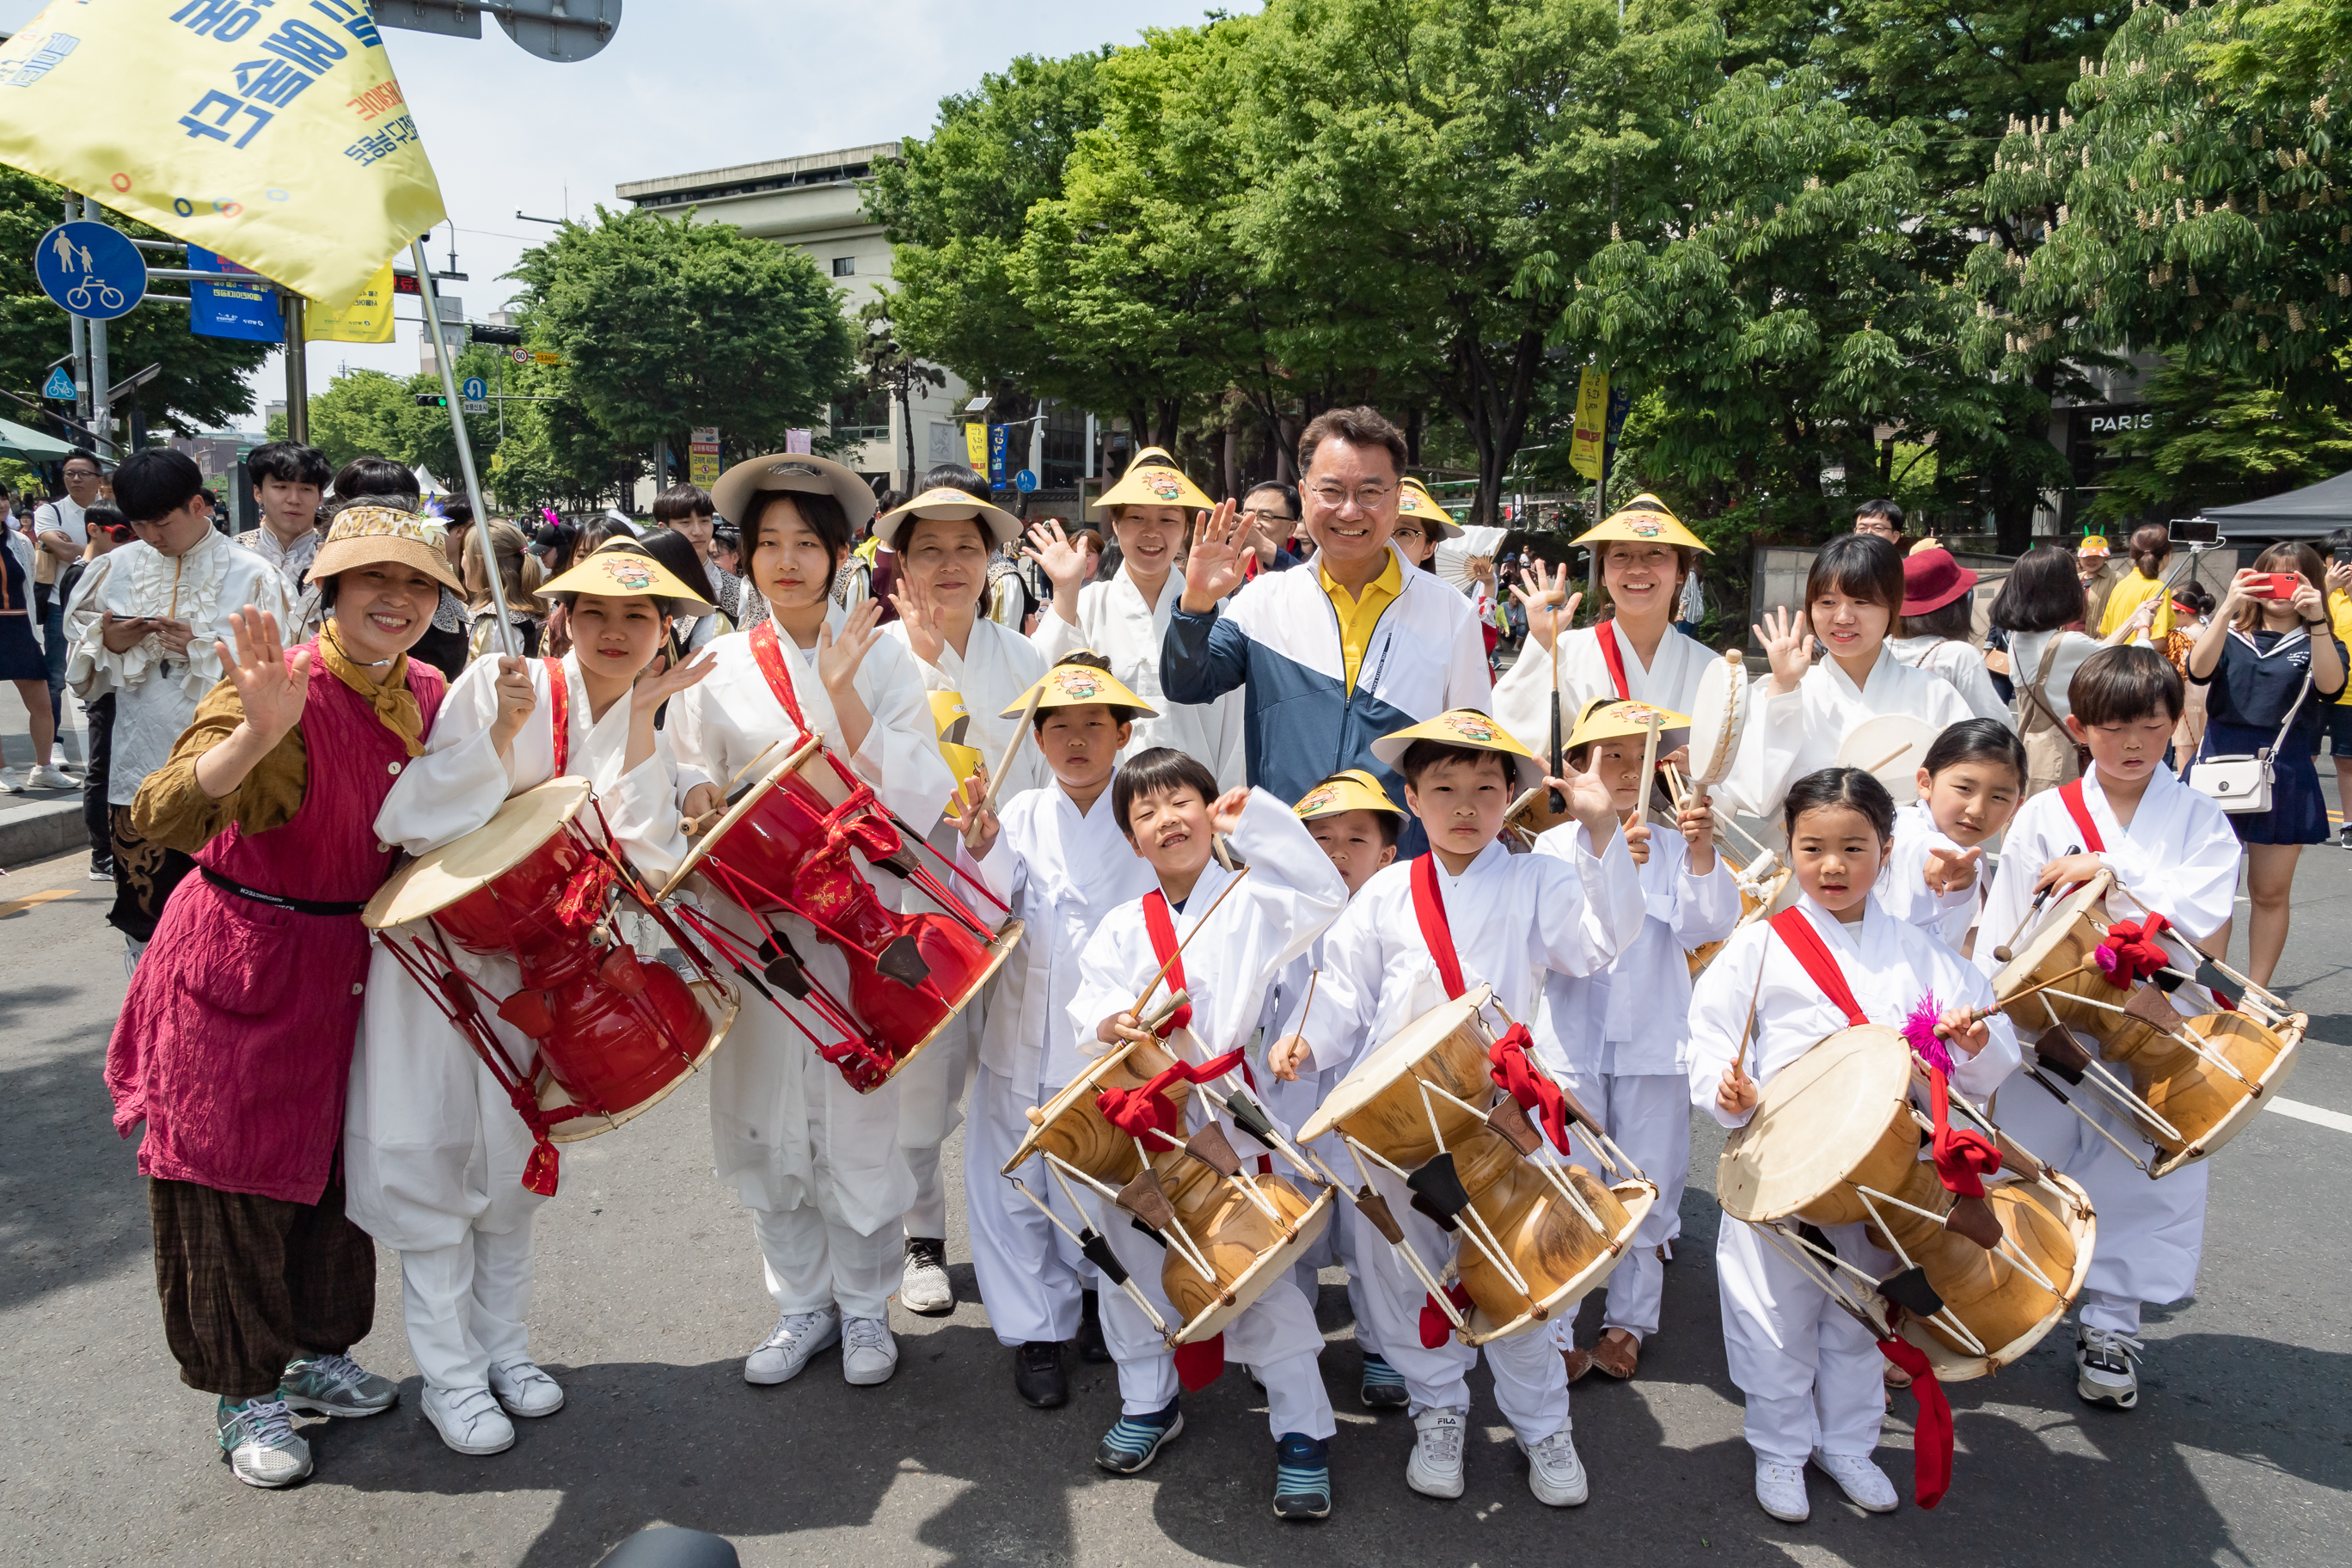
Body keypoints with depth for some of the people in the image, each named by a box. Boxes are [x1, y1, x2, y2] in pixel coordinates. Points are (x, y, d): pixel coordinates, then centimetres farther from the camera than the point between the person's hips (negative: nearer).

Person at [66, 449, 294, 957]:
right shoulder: (120, 566, 9)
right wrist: (107, 643, -6)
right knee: (143, 914, 10)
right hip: (139, 772, 4)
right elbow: (82, 665, 14)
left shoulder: (252, 575, -3)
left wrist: (204, 651, -18)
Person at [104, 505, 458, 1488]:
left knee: (340, 1166, 19)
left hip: (350, 964, 6)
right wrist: (257, 734, -49)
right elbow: (160, 821, -35)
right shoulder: (277, 692, -22)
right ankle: (248, 1394, 28)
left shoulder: (423, 694, -1)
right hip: (240, 968, -6)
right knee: (237, 1183, 8)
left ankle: (318, 1350, 41)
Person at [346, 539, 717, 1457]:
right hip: (442, 941, -4)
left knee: (515, 1153, 16)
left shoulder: (654, 727, -2)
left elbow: (646, 862, -16)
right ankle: (449, 1373, 17)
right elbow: (414, 819, -20)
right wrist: (502, 730, -31)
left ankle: (503, 1342, 31)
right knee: (434, 1150, 3)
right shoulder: (497, 685, -15)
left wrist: (641, 726, -22)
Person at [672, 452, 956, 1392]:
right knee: (763, 1117, 8)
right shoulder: (721, 666, 6)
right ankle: (802, 1302, 27)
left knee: (858, 1117, 3)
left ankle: (865, 1303, 24)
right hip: (753, 920, 2)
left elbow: (917, 792, -9)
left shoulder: (881, 657, 1)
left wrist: (844, 696, -17)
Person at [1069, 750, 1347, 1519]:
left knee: (1264, 1272, -2)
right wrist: (1110, 1024, -22)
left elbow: (1325, 899, -16)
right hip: (1141, 1122, 4)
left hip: (1236, 1117, -4)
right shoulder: (1122, 928, 9)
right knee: (1134, 1261, 14)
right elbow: (1091, 1004, 1)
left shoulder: (1250, 900, 1)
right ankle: (1149, 1401, 35)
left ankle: (1302, 1429, 12)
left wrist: (1256, 816, -14)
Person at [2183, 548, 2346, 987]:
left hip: (2283, 779, 0)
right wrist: (2227, 609, -24)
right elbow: (2198, 670, -14)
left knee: (2270, 893, 6)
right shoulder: (2232, 636, 9)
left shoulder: (2320, 644, 7)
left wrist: (2316, 622, -24)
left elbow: (2331, 686, -15)